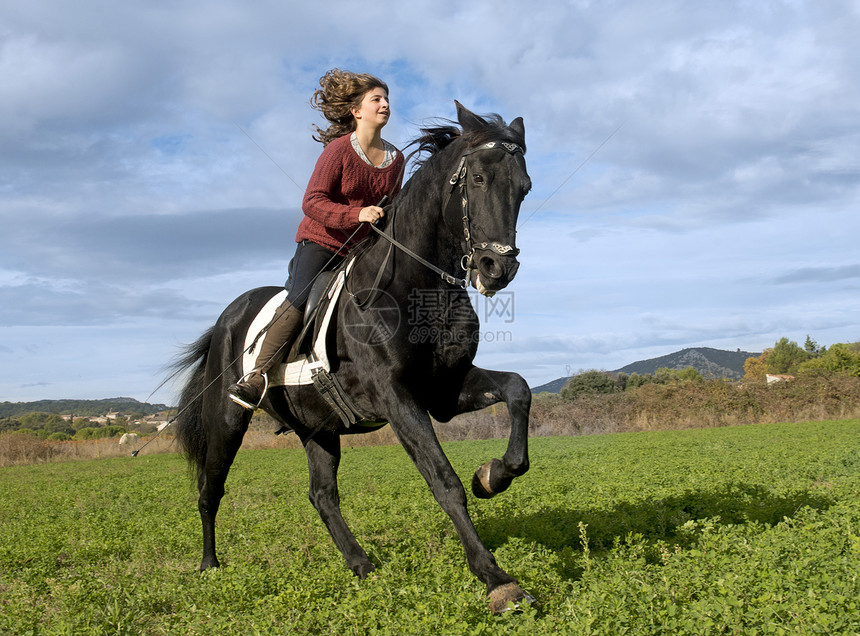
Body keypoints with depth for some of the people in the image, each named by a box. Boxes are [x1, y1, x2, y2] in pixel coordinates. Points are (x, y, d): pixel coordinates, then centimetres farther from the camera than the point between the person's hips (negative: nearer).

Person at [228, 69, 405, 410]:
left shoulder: (396, 159, 7)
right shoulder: (339, 150, -9)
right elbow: (312, 201, -18)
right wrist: (356, 214, -30)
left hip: (363, 249, 6)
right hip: (321, 241, -5)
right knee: (299, 301, -21)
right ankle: (257, 376, -16)